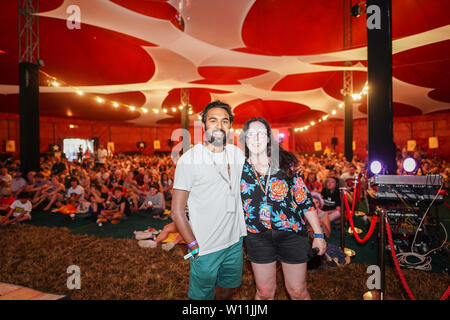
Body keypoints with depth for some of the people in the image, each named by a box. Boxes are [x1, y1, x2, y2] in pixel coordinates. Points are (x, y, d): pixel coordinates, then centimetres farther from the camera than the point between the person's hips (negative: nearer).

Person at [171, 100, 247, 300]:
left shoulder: (238, 154, 0)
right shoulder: (189, 160, -15)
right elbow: (177, 211, -14)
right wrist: (194, 247, -15)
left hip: (235, 242, 5)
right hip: (205, 248, -4)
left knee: (227, 291, 23)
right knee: (201, 295, 15)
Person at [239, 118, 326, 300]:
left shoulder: (286, 164, -2)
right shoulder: (239, 168, -1)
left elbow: (305, 200, 1)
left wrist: (318, 234, 1)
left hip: (292, 234, 0)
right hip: (258, 236, 1)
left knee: (298, 292, 11)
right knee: (264, 292, 13)